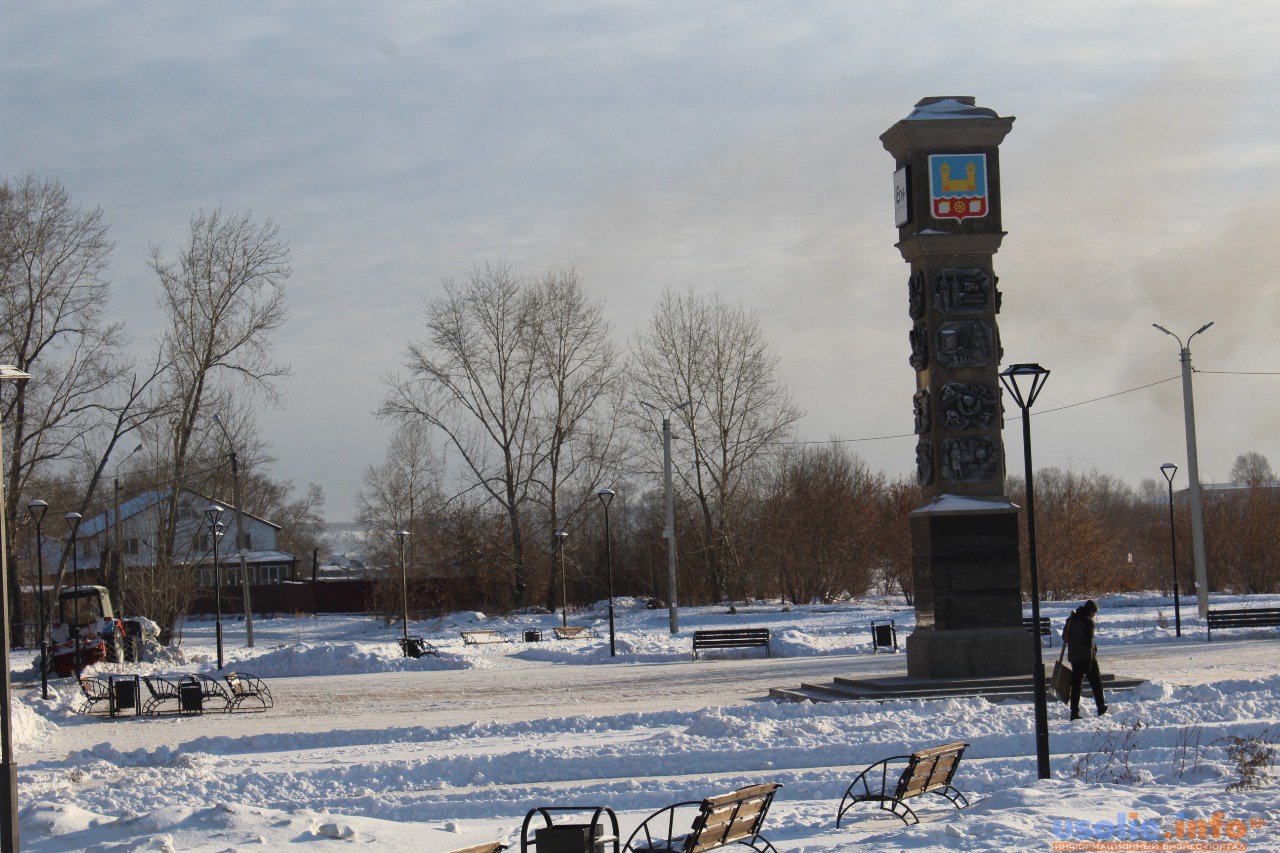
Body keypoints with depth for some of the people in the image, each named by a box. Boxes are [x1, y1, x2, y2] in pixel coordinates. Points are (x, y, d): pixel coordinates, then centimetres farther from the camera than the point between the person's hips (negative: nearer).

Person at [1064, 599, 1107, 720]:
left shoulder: (1071, 619, 8)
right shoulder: (1088, 622, -14)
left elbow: (1065, 637, 11)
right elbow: (1088, 641, -18)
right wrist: (1094, 649, 0)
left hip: (1074, 657, 6)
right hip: (1087, 656, -6)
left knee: (1076, 683, 8)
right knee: (1096, 682, 7)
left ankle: (1074, 712, 4)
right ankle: (1101, 709, 10)